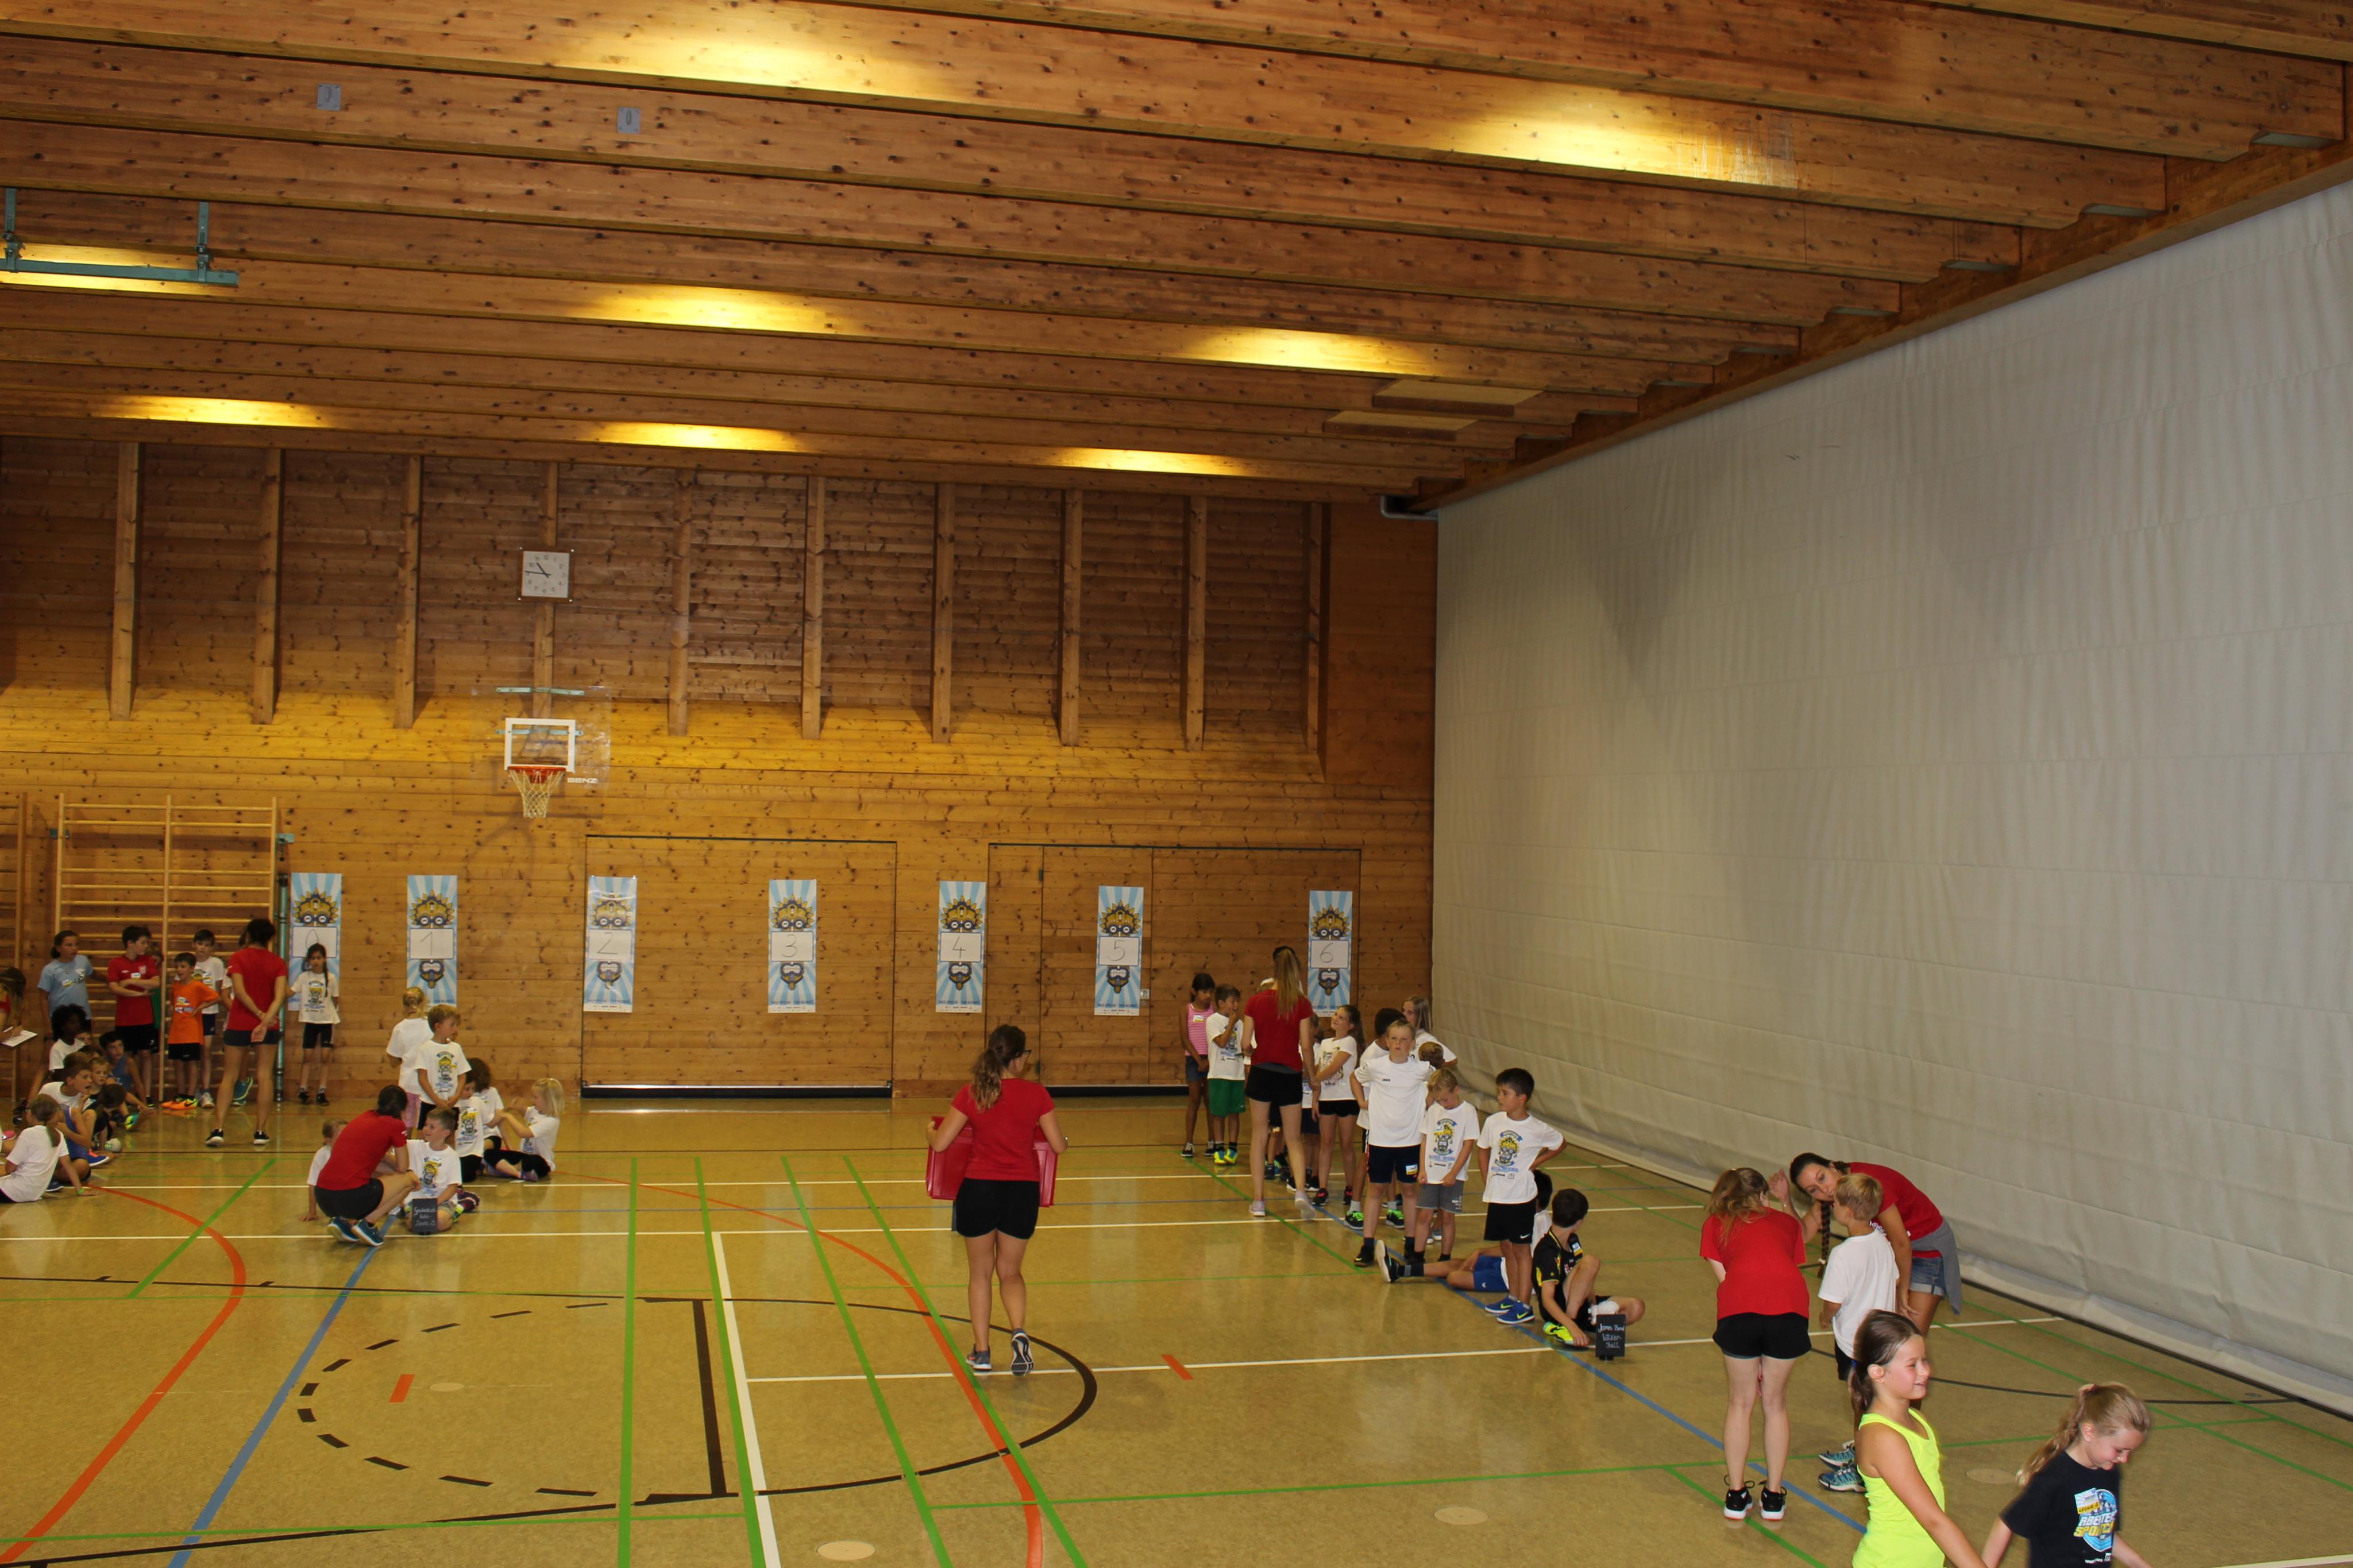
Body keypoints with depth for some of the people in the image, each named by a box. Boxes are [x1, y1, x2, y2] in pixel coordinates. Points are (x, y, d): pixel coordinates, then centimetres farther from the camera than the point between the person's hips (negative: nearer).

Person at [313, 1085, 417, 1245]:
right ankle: (368, 1223, 2)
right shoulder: (394, 1125, 1)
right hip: (350, 1197, -7)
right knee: (407, 1180, 14)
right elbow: (402, 1167, 10)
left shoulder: (364, 1117, 19)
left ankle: (344, 1220, 12)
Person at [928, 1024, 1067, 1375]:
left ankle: (981, 1352, 21)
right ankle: (1020, 1331, -6)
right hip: (1022, 1190, 1)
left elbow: (939, 1144, -6)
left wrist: (931, 1130, 17)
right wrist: (1066, 1142, 23)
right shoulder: (1036, 1094, -5)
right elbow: (1059, 1146, 0)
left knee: (980, 1273, 17)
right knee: (1010, 1271, 18)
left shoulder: (972, 1094, -6)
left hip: (979, 1189, -1)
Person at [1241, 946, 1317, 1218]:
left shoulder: (1256, 1001, -4)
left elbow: (1247, 1044, -3)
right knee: (1293, 1139, 12)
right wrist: (1309, 1073, 8)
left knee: (1259, 1137, 10)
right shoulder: (1302, 1004, -7)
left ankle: (1258, 1200, 10)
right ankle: (1301, 1190, -9)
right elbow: (1306, 1046, -7)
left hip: (1261, 1072, 0)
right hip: (1290, 1075, 0)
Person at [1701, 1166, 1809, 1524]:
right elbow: (1795, 1266, 22)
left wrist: (1753, 1352, 22)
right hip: (1789, 1307, 1)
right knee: (1776, 1403, 19)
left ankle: (1736, 1495, 23)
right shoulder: (1786, 1222, 29)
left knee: (1740, 1403, 17)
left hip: (1740, 1310, -1)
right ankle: (1774, 1497, 25)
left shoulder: (1715, 1225, 24)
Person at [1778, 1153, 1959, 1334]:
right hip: (1889, 1245, 7)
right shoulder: (1834, 1191, -11)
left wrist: (1904, 1289, -10)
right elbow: (1803, 1235, -8)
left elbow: (1902, 1244, -24)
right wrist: (1786, 1200, -22)